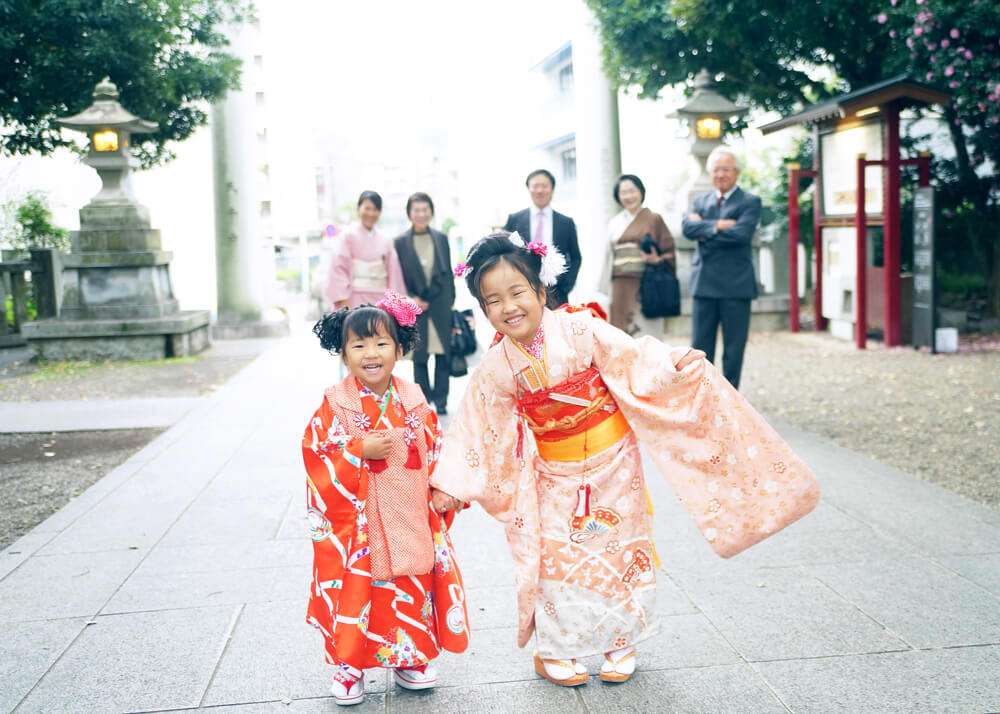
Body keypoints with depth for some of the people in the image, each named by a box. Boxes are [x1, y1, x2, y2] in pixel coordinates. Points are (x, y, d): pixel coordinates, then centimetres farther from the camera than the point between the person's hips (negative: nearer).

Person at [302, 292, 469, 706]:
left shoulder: (414, 402, 2)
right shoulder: (335, 404, -7)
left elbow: (435, 454, 8)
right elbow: (316, 456, -9)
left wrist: (442, 493, -2)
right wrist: (360, 450, -20)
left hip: (410, 521, 3)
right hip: (355, 524, -3)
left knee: (412, 587, 11)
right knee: (354, 591, 3)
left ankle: (411, 659, 31)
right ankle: (348, 667, 23)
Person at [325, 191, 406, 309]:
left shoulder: (385, 241, 12)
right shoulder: (348, 235, -1)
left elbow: (393, 272, 13)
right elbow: (338, 268, -6)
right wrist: (343, 300, -14)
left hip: (381, 300, 4)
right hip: (356, 300, -4)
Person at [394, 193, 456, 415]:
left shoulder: (441, 239, 6)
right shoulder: (401, 242, 0)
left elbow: (448, 273, 9)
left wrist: (450, 303, 6)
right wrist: (411, 300, -10)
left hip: (441, 306, 2)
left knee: (443, 354, 2)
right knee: (419, 356, 5)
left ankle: (440, 400, 11)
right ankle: (424, 401, 13)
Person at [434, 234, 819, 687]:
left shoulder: (580, 329, -17)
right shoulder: (495, 368, -9)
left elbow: (633, 359, -16)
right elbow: (476, 428, 0)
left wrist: (672, 364, -35)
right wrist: (452, 485, 2)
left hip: (612, 461, -1)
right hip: (556, 475, 1)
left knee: (619, 548, 9)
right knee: (558, 557, 3)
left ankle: (620, 642, 29)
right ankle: (555, 650, 23)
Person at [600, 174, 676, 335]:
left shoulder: (654, 219, 5)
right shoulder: (614, 223, 14)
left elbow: (669, 252, 4)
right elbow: (609, 259, 14)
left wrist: (657, 260, -18)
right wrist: (606, 293, 7)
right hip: (620, 289, 3)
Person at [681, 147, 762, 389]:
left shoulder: (750, 202, 0)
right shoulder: (700, 201, 14)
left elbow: (741, 233, -17)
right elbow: (689, 229, -4)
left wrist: (704, 228, -10)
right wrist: (718, 225, -15)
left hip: (735, 286, -4)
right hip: (704, 284, 4)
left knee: (733, 349, 4)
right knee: (701, 346, 7)